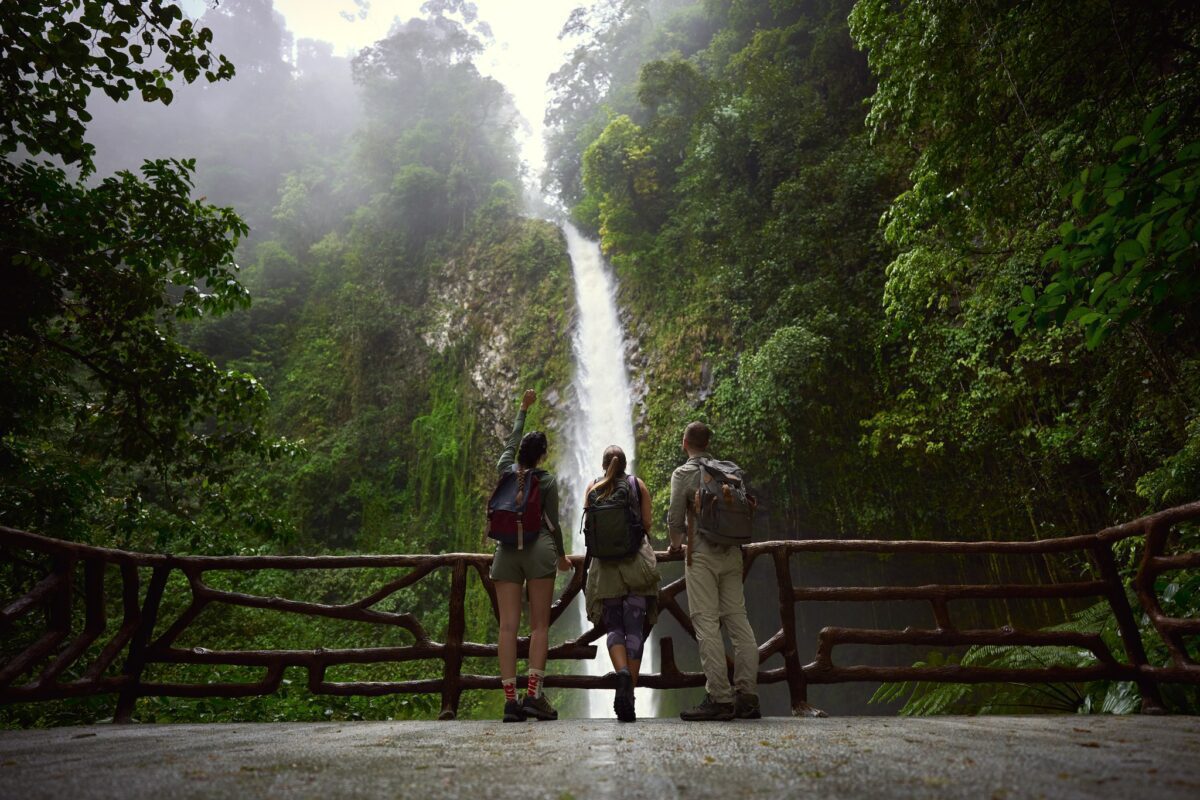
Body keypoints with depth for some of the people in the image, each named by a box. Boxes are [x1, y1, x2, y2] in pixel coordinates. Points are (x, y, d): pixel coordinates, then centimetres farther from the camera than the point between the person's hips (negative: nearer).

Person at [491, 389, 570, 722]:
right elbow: (552, 522, 3)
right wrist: (561, 556, 17)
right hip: (538, 549, -3)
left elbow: (510, 440, 28)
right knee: (540, 625, 2)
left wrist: (523, 408, 39)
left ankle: (510, 700, -1)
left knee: (508, 626, 1)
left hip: (506, 550, 3)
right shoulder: (547, 481, 1)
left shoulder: (506, 470, 9)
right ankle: (533, 695, -5)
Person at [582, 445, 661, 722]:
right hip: (636, 563, -1)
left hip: (605, 565, 1)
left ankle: (622, 674, -20)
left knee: (614, 627, 7)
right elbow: (647, 524, 2)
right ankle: (629, 696, -1)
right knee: (634, 629, 3)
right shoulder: (638, 484, 5)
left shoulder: (593, 487, 8)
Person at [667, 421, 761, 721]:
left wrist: (675, 544, 11)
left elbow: (675, 518, -7)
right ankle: (748, 697, 9)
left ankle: (720, 699, -5)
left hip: (702, 553, -6)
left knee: (707, 623, -4)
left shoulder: (683, 473, -3)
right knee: (738, 620, 7)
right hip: (732, 552, 6)